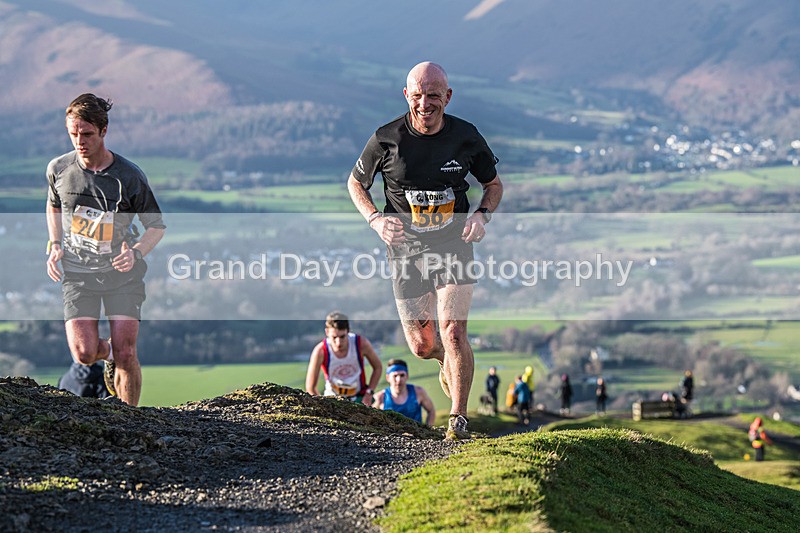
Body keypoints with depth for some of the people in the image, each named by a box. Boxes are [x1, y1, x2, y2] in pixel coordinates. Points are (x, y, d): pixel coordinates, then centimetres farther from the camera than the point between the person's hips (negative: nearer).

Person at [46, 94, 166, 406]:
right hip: (77, 273, 2)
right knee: (83, 354, -12)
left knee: (126, 354, -10)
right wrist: (54, 246, 3)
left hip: (122, 274, -1)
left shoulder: (129, 177, -11)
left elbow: (157, 226, 0)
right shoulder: (59, 169, -3)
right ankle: (108, 352, 25)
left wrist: (136, 253, -19)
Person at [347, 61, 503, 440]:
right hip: (406, 250, 1)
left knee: (452, 330, -17)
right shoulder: (387, 139, -11)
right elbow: (356, 183, 6)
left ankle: (458, 420, -2)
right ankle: (449, 363, 41)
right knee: (422, 346, 3)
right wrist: (376, 220, -11)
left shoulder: (465, 136, -7)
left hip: (454, 245, 0)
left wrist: (482, 215, -10)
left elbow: (494, 184, 10)